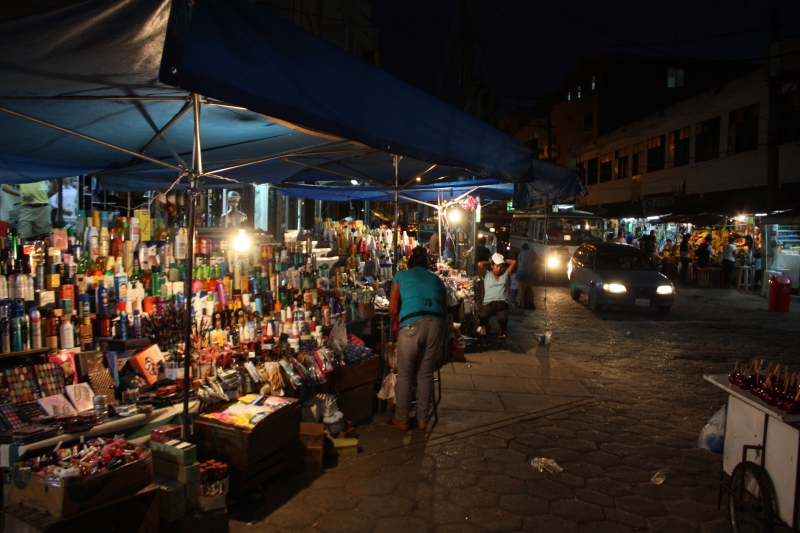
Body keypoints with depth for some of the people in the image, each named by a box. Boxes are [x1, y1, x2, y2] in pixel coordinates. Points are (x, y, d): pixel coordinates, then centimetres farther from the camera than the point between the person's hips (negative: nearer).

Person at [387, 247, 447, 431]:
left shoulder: (401, 275, 18)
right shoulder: (436, 279, 26)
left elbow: (392, 310, 16)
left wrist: (398, 323, 34)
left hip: (412, 324, -3)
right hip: (436, 324, 3)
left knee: (404, 375, 10)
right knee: (426, 375, 14)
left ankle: (401, 420, 19)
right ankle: (422, 419, 23)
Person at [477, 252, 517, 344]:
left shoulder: (505, 275, 20)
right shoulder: (487, 275, 16)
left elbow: (514, 262, 11)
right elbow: (480, 264, 0)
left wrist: (503, 260, 23)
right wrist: (490, 262, 15)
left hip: (502, 303, 1)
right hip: (488, 303, -1)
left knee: (503, 319, -34)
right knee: (482, 316, -36)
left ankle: (502, 331, 7)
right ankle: (485, 331, 3)